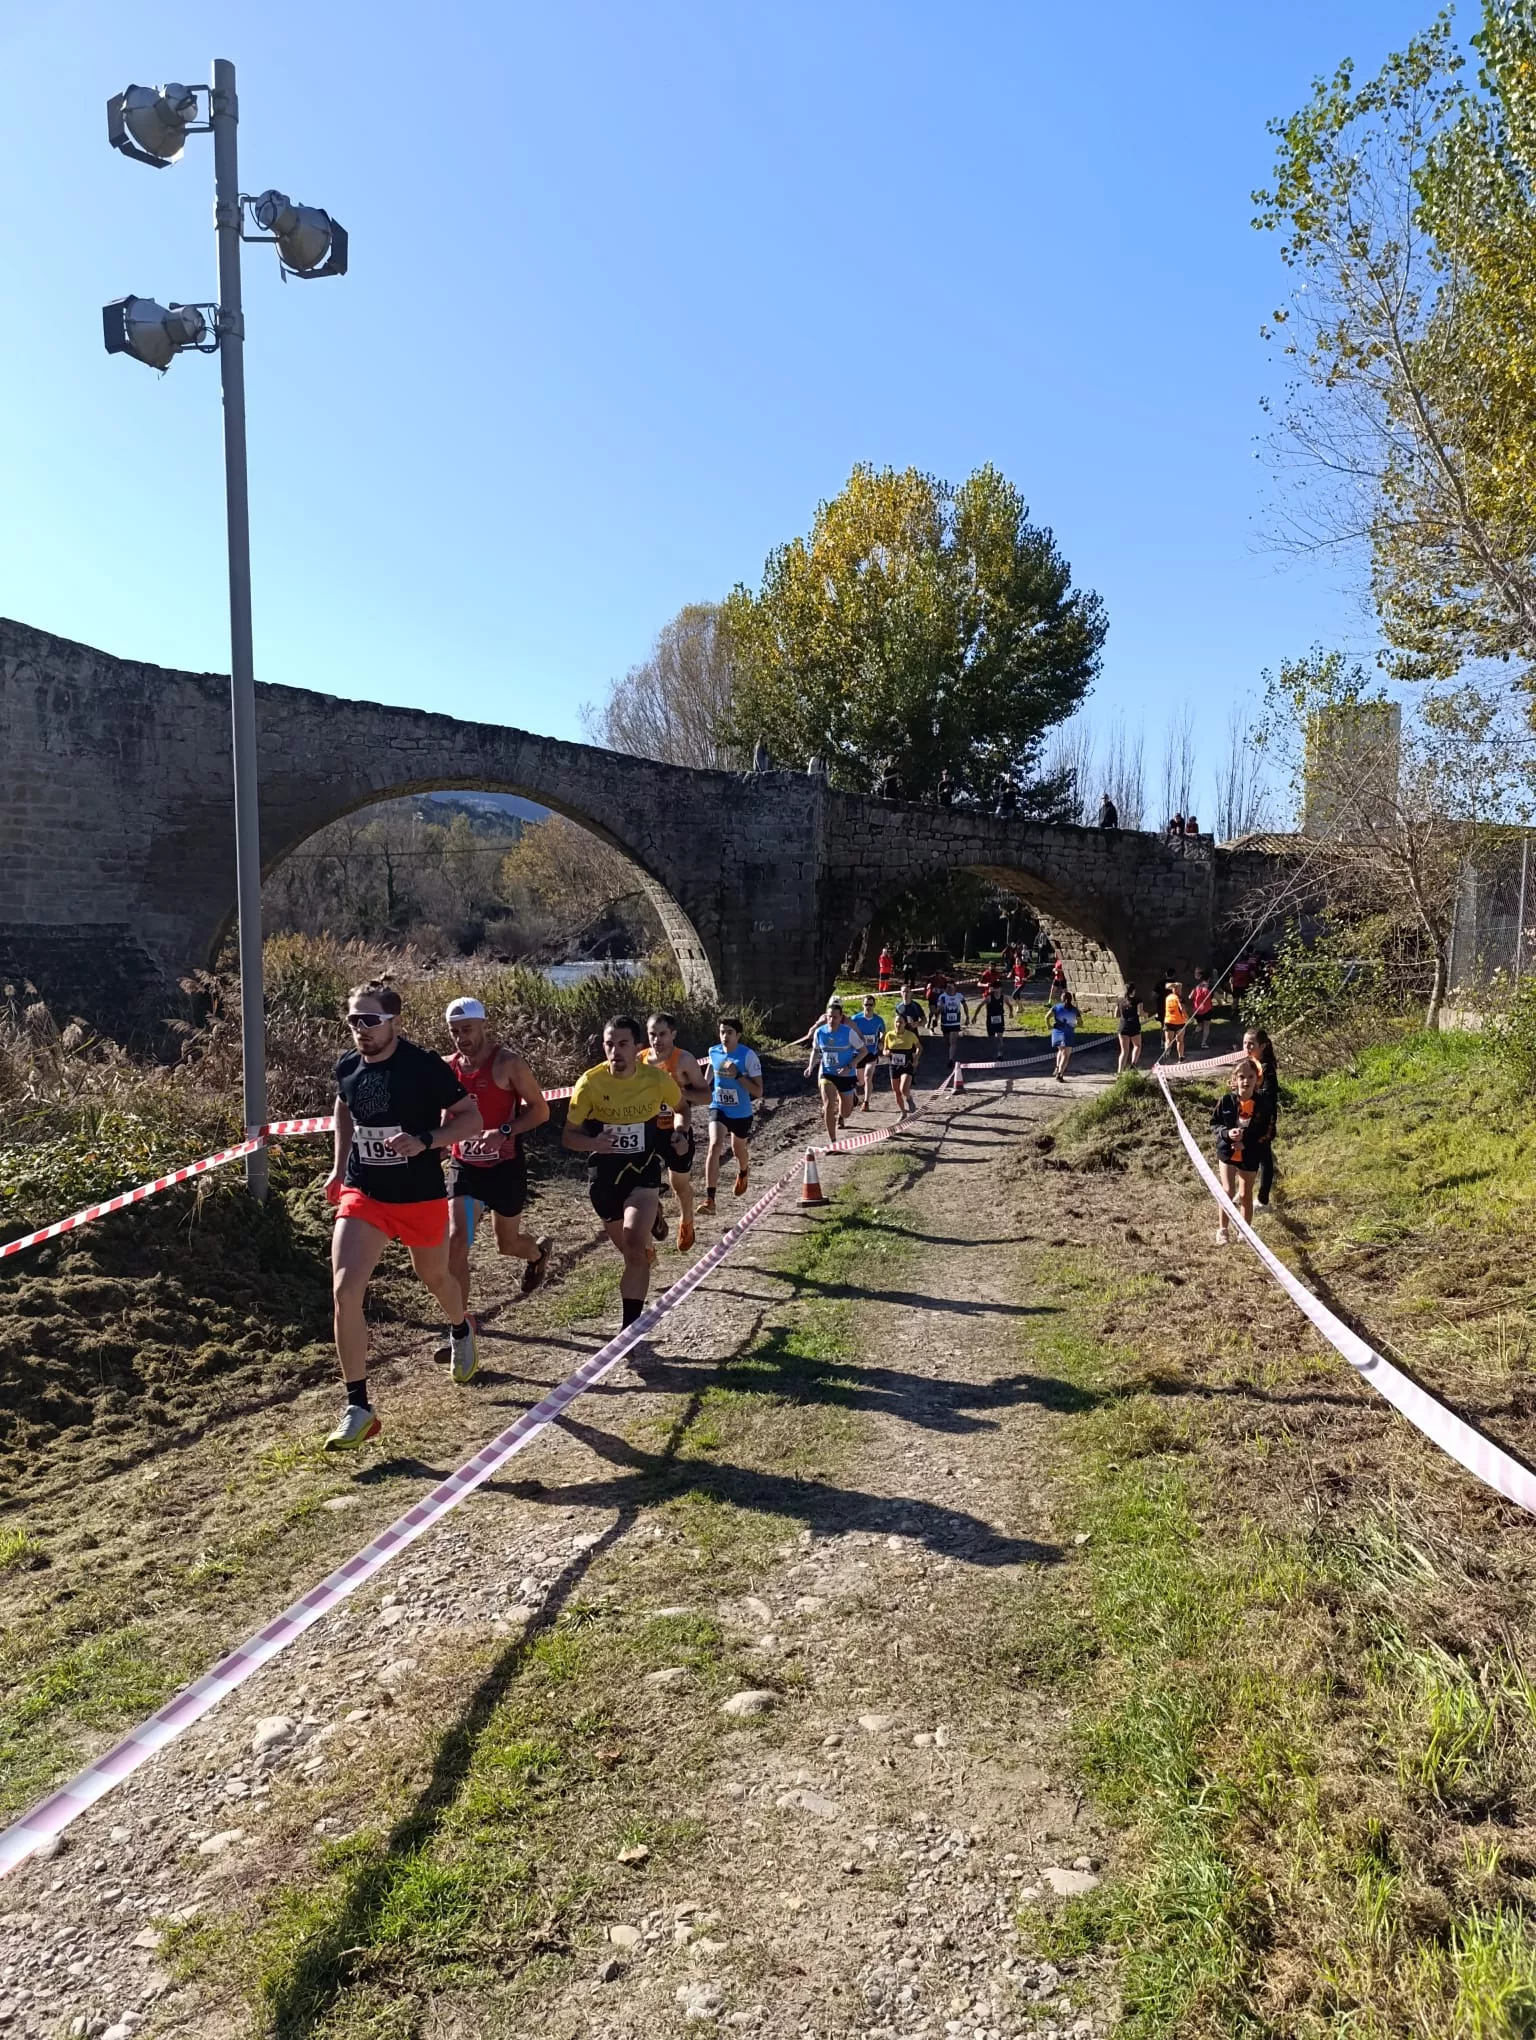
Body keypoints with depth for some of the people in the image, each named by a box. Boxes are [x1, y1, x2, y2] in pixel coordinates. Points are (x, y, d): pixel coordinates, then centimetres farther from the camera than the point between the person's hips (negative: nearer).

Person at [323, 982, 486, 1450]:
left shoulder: (424, 1066, -17)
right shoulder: (347, 1067, -2)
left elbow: (472, 1117, -12)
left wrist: (424, 1141, -27)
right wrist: (339, 1168, 15)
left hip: (420, 1197, -3)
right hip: (362, 1195, 3)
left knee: (435, 1278, 20)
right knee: (345, 1291, -14)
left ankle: (460, 1329, 58)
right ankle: (358, 1409, -5)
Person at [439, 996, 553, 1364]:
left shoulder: (508, 1063, -13)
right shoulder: (448, 1067, 2)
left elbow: (540, 1110, -11)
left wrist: (504, 1131, -25)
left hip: (505, 1166, -3)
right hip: (464, 1165, 4)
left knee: (507, 1243, 11)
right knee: (456, 1239, -11)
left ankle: (539, 1253, 49)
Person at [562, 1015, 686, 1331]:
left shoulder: (657, 1078, -13)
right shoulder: (590, 1082, -16)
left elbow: (680, 1106, 11)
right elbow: (568, 1137, -7)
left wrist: (678, 1132, -8)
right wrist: (594, 1143, -28)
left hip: (644, 1170, -1)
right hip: (604, 1174, 1)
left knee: (634, 1247, -22)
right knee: (630, 1251, 16)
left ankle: (629, 1329, -14)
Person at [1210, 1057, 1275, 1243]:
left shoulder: (1262, 1105, -13)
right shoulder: (1226, 1100, -11)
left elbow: (1269, 1133, -7)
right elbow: (1215, 1123, 0)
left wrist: (1246, 1143, -18)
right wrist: (1227, 1133, -21)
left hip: (1250, 1156, 0)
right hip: (1227, 1152, 0)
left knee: (1246, 1195, 12)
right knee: (1228, 1191, -7)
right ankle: (1223, 1229, 13)